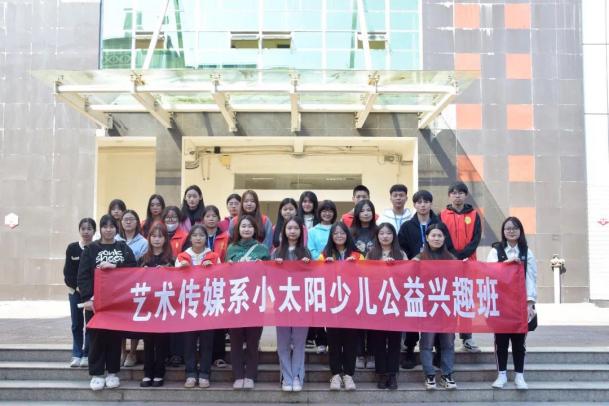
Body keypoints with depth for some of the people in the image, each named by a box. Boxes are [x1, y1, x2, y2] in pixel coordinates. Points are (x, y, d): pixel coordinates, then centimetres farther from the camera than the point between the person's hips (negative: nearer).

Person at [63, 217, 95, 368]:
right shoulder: (72, 248, 2)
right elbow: (67, 272, 2)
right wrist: (77, 287, -10)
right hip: (75, 291, 2)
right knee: (77, 324, 7)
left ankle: (87, 355, 9)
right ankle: (76, 355, 14)